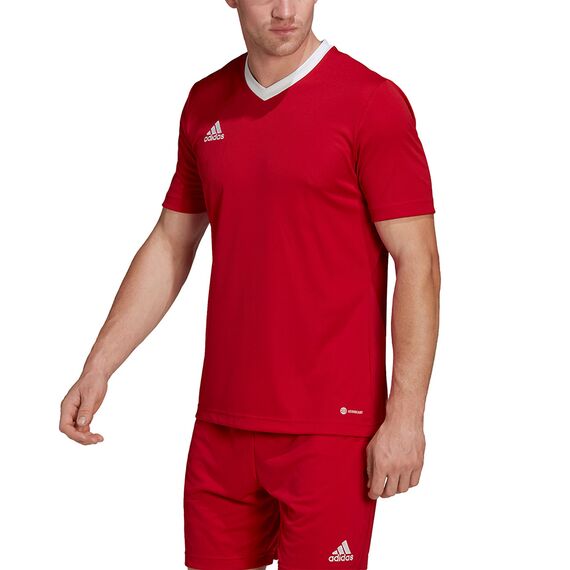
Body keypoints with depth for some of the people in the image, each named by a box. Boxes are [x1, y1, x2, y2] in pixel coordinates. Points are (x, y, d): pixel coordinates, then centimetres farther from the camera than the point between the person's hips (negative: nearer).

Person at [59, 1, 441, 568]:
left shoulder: (373, 102, -7)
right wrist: (97, 370, 12)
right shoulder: (205, 104, 10)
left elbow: (418, 262, -9)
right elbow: (170, 247, 17)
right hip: (221, 423, 5)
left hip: (329, 429, -5)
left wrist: (406, 415, -14)